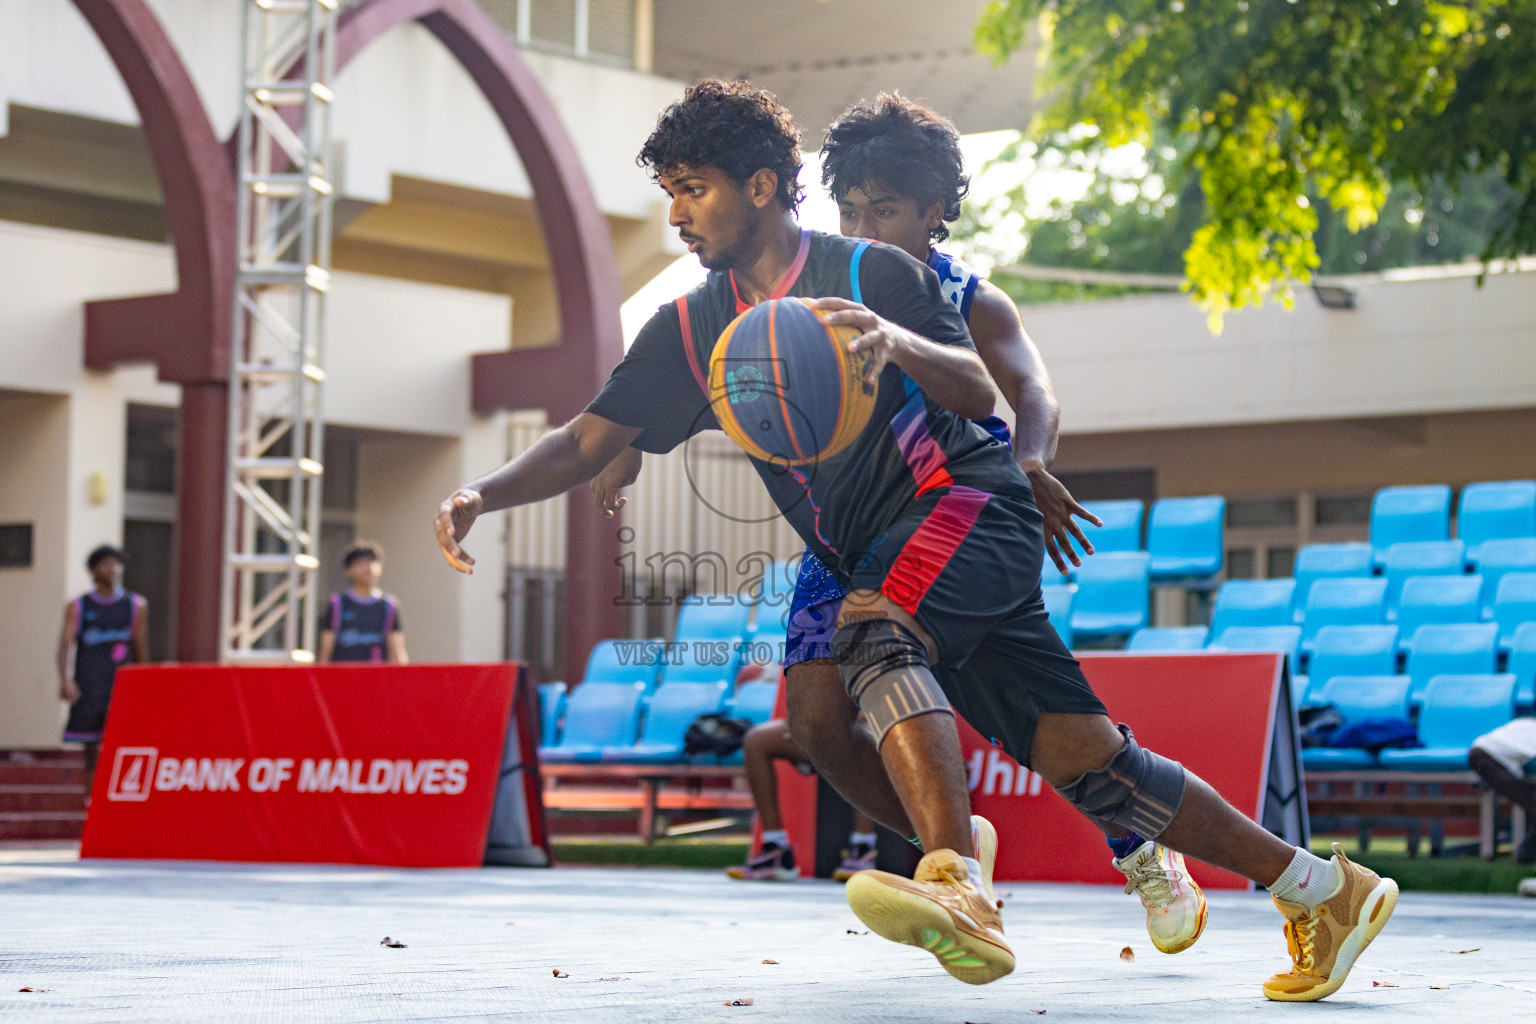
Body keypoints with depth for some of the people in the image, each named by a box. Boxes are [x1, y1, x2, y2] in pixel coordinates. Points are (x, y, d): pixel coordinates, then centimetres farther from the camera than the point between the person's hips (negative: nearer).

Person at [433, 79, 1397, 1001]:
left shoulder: (870, 272, -6)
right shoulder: (692, 328, 10)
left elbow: (981, 395, -12)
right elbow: (587, 443, 8)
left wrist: (897, 341, -32)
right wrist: (480, 495, -10)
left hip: (971, 506, -6)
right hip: (883, 564, 6)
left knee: (873, 633, -35)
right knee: (1083, 759, 1)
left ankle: (964, 895, -50)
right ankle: (1323, 887, 10)